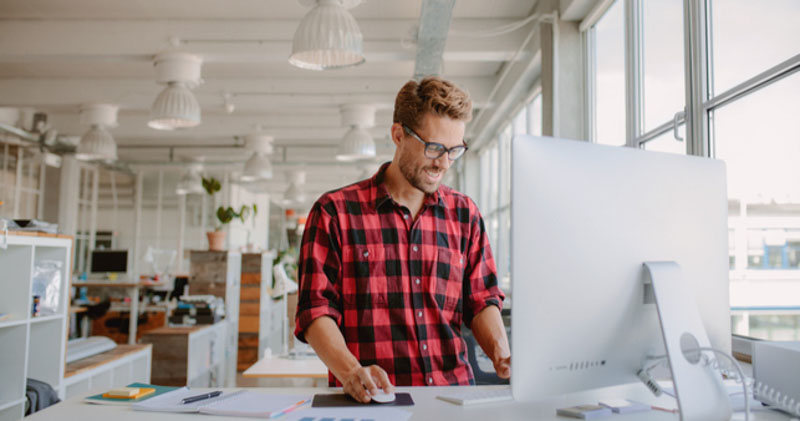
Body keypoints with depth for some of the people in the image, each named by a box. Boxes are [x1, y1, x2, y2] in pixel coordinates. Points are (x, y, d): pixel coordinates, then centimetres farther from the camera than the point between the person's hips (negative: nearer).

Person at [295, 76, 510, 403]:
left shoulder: (464, 214, 14)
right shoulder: (335, 212, 1)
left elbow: (481, 300, 13)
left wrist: (500, 351, -6)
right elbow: (315, 311, -2)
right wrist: (351, 371, -19)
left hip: (453, 392, 3)